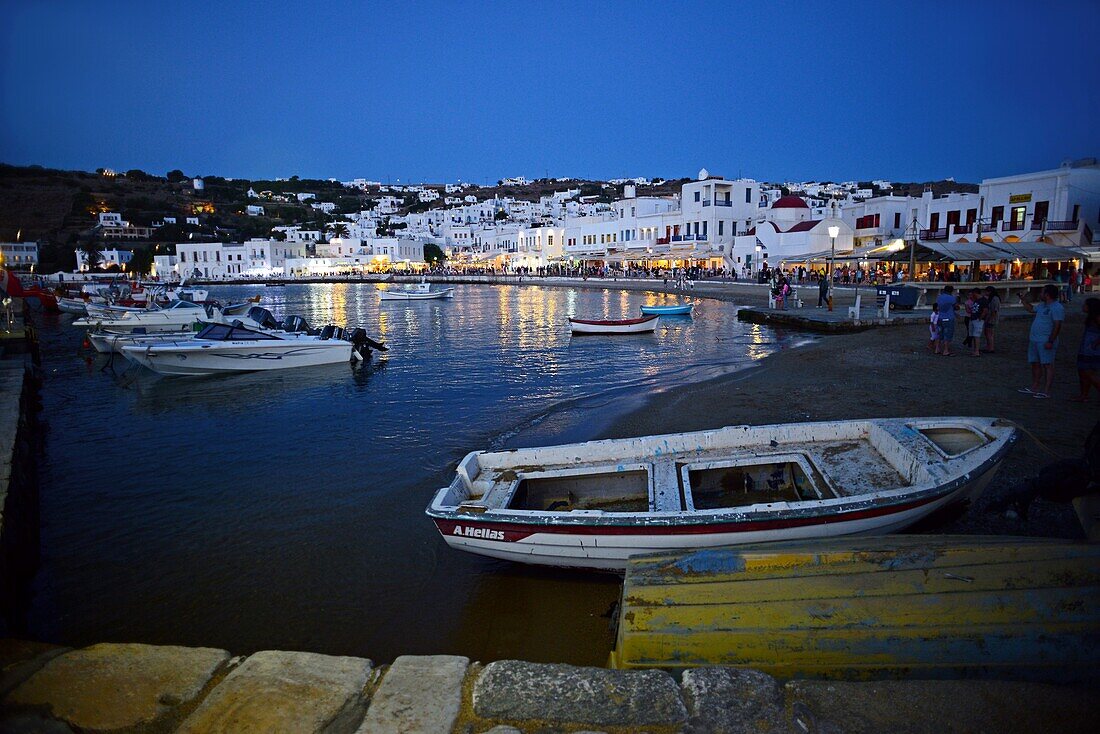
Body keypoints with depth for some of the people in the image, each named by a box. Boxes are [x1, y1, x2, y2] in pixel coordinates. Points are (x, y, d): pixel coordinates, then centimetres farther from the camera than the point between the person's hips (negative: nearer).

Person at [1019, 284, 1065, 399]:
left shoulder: (1057, 308, -14)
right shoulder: (1042, 305, 14)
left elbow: (1057, 326, -20)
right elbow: (1031, 309, 36)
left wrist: (1050, 341, -24)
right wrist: (1023, 299, 32)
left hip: (1046, 342, -9)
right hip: (1034, 340, 9)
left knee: (1047, 365, -7)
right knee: (1035, 364, 14)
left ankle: (1046, 392, -7)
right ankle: (1034, 388, 24)